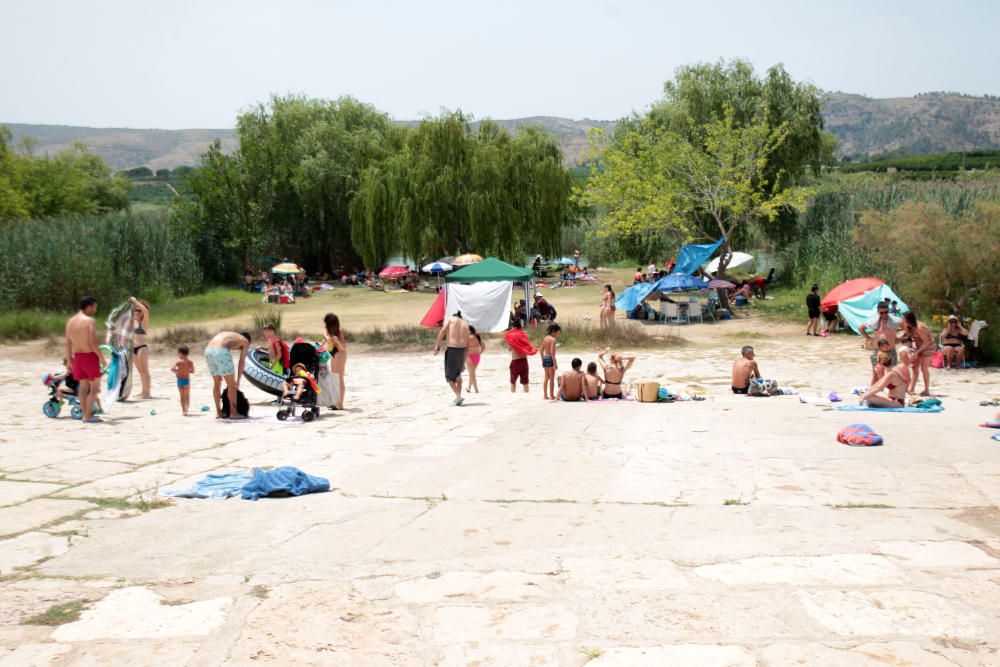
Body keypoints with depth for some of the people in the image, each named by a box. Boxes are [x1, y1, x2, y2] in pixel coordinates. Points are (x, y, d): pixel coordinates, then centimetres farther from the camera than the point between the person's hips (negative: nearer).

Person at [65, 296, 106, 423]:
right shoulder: (89, 321, -14)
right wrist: (101, 358, -10)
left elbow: (68, 343, 11)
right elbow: (93, 343, -20)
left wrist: (69, 360, 17)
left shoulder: (70, 321, 7)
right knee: (95, 387, 4)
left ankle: (85, 415, 18)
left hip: (77, 356, 7)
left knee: (83, 387, 14)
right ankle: (88, 416, 1)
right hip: (90, 356, -7)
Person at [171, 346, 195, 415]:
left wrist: (176, 371, 3)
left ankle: (184, 411, 7)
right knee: (187, 396, 13)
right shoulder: (190, 362, -4)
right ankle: (186, 410, 7)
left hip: (180, 380, -1)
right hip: (187, 380, 1)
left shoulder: (178, 361, -8)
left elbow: (172, 369, -17)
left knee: (182, 396, 9)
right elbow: (193, 371, 0)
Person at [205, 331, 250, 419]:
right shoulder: (245, 341, 21)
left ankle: (218, 412, 23)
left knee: (217, 383, 20)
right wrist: (238, 381, 16)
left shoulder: (225, 334, 38)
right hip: (221, 352, -7)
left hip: (208, 351, 7)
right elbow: (241, 362, 14)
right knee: (231, 384, 6)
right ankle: (233, 413, 7)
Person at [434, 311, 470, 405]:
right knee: (458, 373, 28)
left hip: (451, 350, -4)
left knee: (449, 376, 9)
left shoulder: (449, 319, 10)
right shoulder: (465, 325, 20)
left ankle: (458, 396, -5)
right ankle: (458, 396, 30)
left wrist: (437, 345, -11)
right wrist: (463, 362, 20)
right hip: (462, 350, 4)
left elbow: (443, 330, -11)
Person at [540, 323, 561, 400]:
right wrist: (555, 363, -19)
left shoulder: (545, 338, 9)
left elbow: (542, 350, 12)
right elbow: (552, 352, -21)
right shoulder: (553, 339, -14)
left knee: (546, 378, 16)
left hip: (545, 358, 8)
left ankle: (545, 395, 20)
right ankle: (551, 396, 5)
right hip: (550, 359, -8)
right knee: (552, 378, 1)